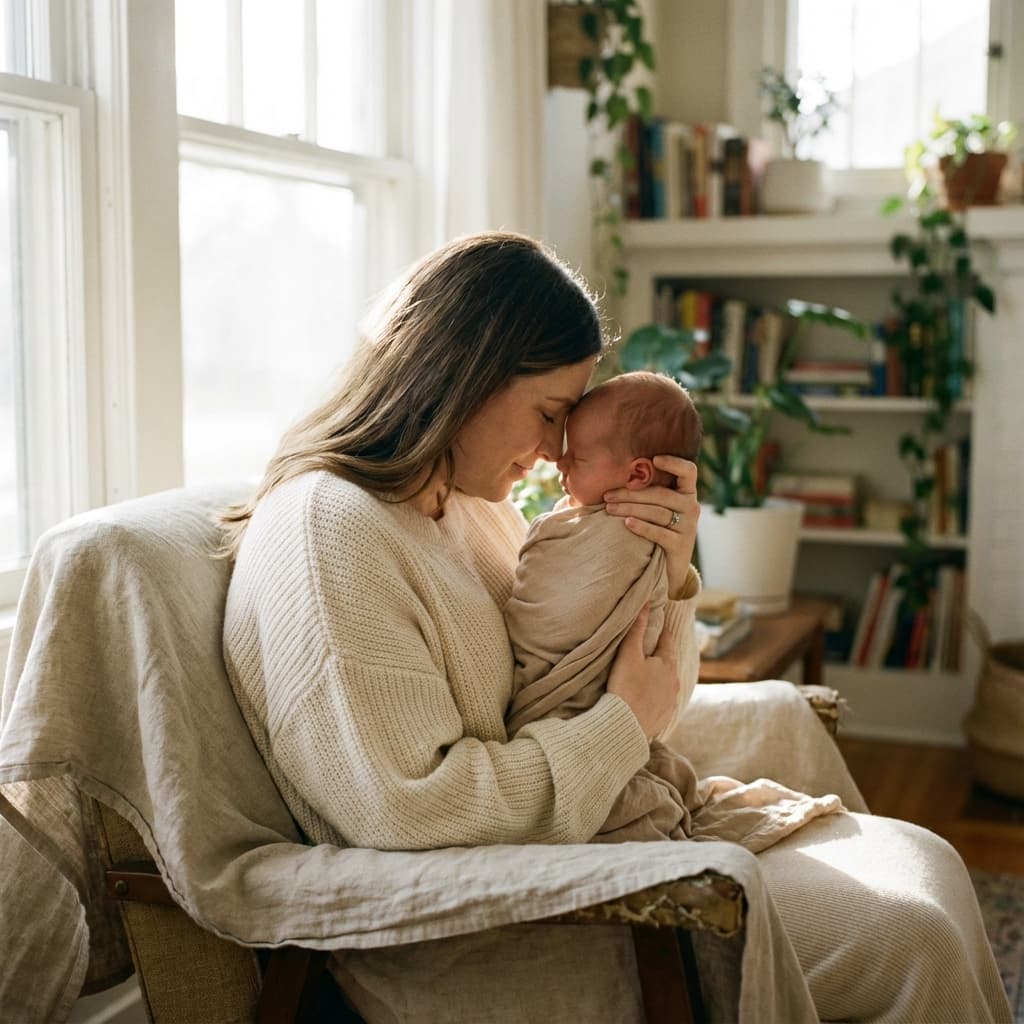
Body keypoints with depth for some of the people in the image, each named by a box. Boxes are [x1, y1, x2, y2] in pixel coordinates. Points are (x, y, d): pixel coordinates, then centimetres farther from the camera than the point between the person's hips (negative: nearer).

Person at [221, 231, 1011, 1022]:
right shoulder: (322, 533, -18)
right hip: (472, 945, -9)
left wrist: (669, 579, -6)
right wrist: (623, 725, -15)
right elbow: (412, 815, -25)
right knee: (907, 943, -13)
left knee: (920, 861, 1)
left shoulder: (478, 508, 10)